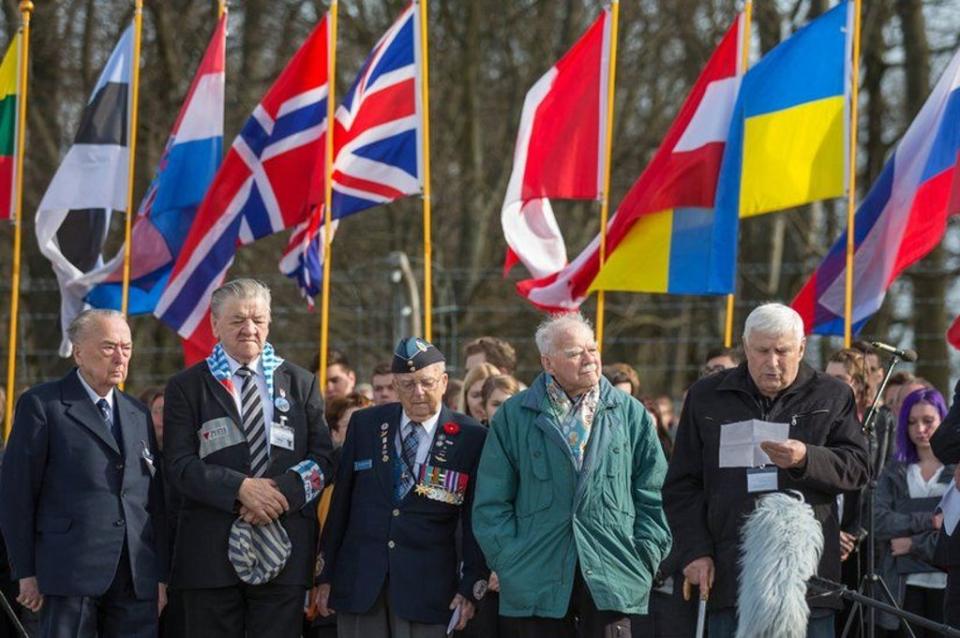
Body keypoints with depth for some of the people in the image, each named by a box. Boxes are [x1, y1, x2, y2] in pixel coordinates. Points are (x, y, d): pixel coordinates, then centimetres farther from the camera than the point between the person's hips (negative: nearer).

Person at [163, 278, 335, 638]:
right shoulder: (186, 387, 5)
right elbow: (179, 464, -4)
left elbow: (322, 459, 6)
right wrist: (240, 489, -18)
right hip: (211, 552, -1)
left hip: (285, 551, 1)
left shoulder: (301, 384, 13)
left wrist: (283, 490, -13)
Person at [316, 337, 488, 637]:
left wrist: (471, 586, -3)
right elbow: (340, 503, 11)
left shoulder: (471, 438, 0)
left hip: (427, 588, -2)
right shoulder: (365, 425, 8)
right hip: (359, 583, 2)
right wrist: (326, 575, 9)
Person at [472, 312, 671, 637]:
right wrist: (509, 561, -3)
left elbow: (652, 497, 11)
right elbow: (492, 503, 6)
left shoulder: (630, 413, 11)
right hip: (537, 582, 0)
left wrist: (645, 559, 2)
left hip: (611, 579, 0)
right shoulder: (513, 416, 7)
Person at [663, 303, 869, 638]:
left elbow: (856, 468, 2)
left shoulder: (831, 396, 10)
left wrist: (806, 460, -16)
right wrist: (695, 551, 2)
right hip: (730, 571, 1)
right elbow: (682, 486, 13)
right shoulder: (706, 397, 12)